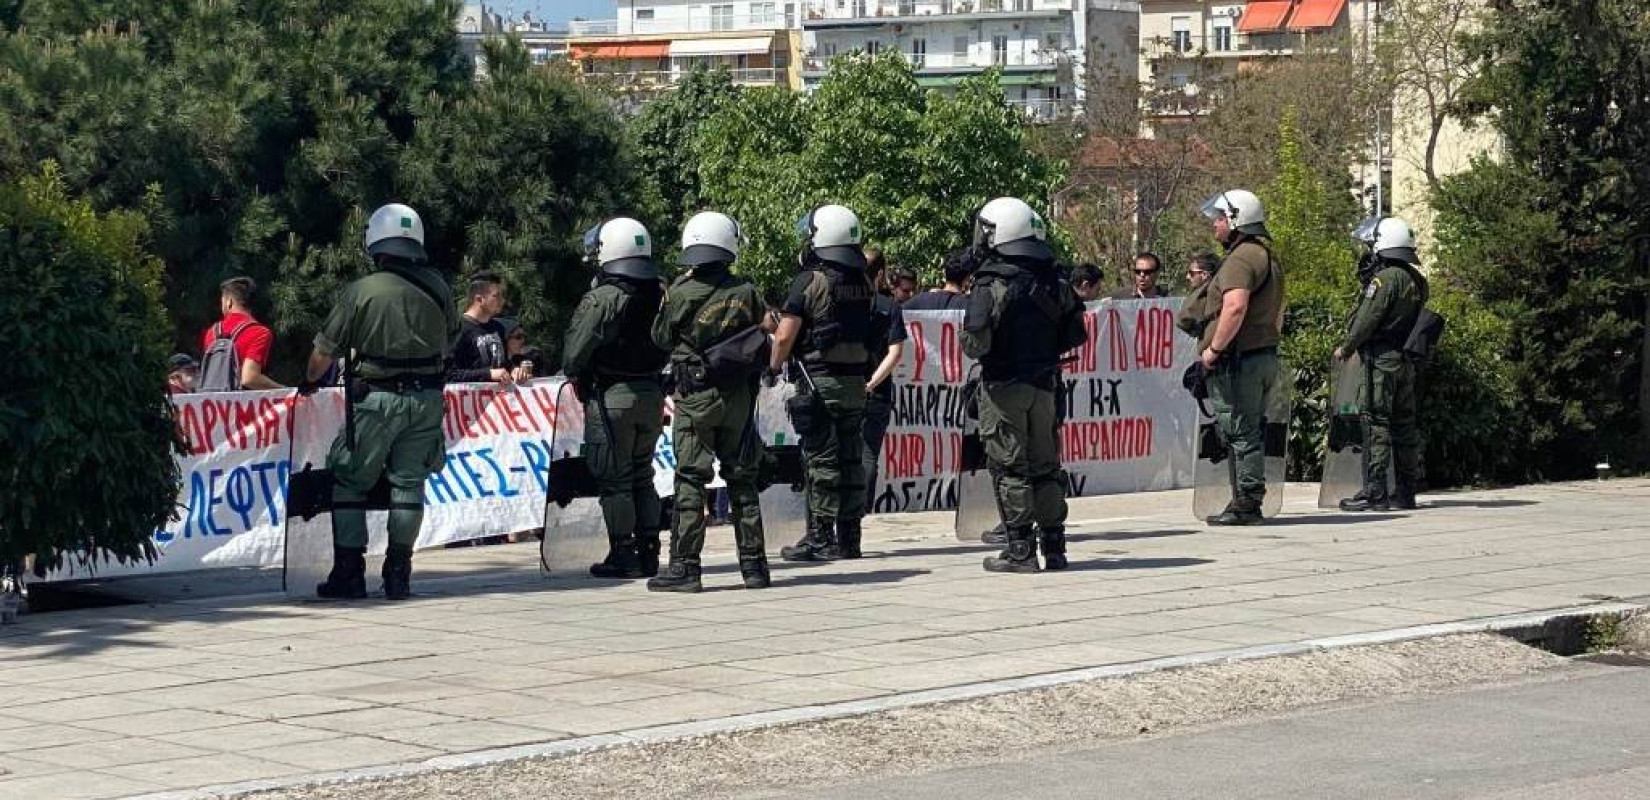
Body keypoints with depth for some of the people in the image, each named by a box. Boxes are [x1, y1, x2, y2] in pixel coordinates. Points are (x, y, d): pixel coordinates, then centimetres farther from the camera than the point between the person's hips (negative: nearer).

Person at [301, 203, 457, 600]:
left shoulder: (361, 291, -9)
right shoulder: (438, 288, 3)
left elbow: (325, 350, -3)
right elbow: (451, 340, 16)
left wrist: (310, 382, 16)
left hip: (377, 399, -4)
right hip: (427, 399, 4)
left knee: (349, 481, 6)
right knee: (408, 482, 10)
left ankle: (349, 571, 2)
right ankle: (398, 573, 10)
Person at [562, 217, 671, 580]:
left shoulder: (602, 299, -16)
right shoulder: (660, 296, 4)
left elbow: (575, 354, -12)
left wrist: (576, 377, 7)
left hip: (611, 396, -6)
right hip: (652, 393, 6)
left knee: (613, 479, 0)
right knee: (642, 475, 15)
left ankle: (623, 555, 1)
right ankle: (648, 551, 16)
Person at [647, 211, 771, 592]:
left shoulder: (679, 293, -10)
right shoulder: (747, 293, -4)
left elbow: (661, 338, 4)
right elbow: (764, 343, 6)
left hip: (695, 399, -2)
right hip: (740, 396, 2)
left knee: (690, 482, 0)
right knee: (742, 481, 10)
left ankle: (685, 565, -4)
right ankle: (753, 564, 12)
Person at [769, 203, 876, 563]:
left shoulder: (810, 280, -11)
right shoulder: (863, 282, 8)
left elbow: (784, 335, -13)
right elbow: (868, 328, 13)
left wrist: (774, 367, 2)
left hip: (819, 380, -6)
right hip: (857, 380, 6)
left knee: (821, 459, -4)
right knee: (851, 458, 10)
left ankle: (820, 536, -4)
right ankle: (850, 533, 13)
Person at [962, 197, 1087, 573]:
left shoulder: (992, 284, -15)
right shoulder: (1053, 281, 4)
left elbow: (976, 342, -18)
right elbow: (1075, 335, 7)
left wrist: (968, 341, 3)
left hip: (1004, 385, -5)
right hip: (1045, 383, 6)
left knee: (1009, 466, 0)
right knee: (1045, 464, 13)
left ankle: (1021, 549, 0)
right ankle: (1054, 546, 15)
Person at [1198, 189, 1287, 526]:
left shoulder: (1240, 259, -14)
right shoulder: (1269, 258, 20)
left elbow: (1235, 308, -28)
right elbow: (1278, 313, 26)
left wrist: (1214, 349, -21)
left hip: (1239, 360, -10)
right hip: (1265, 355, 10)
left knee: (1242, 433, -8)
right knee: (1252, 432, 12)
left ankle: (1246, 504, -7)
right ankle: (1249, 503, 15)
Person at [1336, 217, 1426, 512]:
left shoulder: (1386, 278, -13)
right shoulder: (1415, 280, 13)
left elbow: (1368, 319, -15)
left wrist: (1345, 348, 0)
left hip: (1382, 358, -8)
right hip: (1406, 361, 8)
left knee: (1377, 424, -7)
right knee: (1404, 425, 10)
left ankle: (1375, 491, -9)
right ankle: (1405, 491, 14)